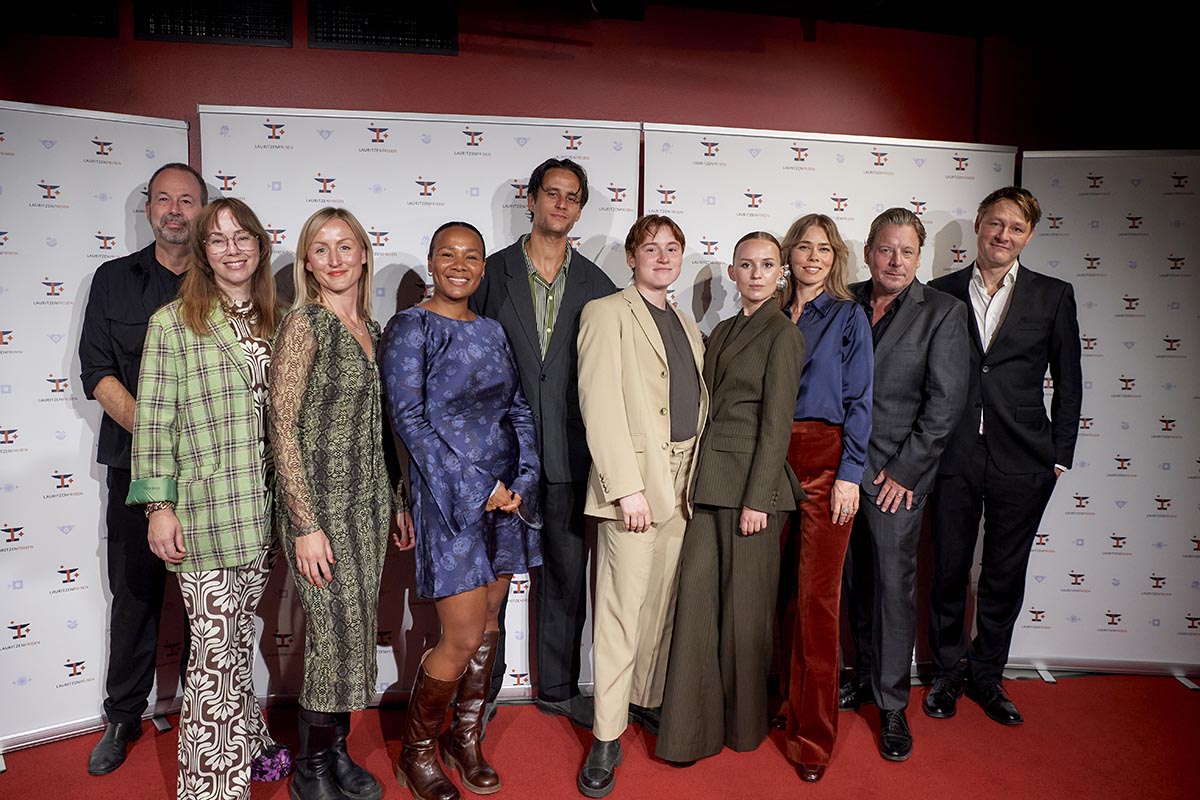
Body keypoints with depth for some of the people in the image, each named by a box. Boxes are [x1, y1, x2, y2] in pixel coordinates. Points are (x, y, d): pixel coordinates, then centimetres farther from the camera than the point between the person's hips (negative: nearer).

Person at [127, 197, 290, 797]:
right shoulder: (173, 323, -3)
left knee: (240, 637, 18)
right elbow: (153, 421, -5)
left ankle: (247, 745, 36)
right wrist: (160, 505, -9)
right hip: (204, 511, -4)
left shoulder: (273, 321, 11)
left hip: (261, 510, 4)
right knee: (216, 648, -1)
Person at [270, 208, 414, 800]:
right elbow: (283, 429, -13)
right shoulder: (303, 325, -10)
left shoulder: (372, 330, 11)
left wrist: (399, 501, 15)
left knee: (356, 633, 13)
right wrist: (306, 526, -16)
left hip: (369, 501, 7)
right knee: (337, 634, -1)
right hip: (319, 502, -6)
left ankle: (337, 752, 31)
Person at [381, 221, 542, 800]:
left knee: (488, 629, 14)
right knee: (463, 639, -3)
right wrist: (475, 487, -16)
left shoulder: (492, 331, 12)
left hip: (506, 496, 6)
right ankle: (416, 751, 21)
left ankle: (465, 740, 33)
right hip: (450, 498, -6)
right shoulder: (410, 328, -5)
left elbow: (520, 411, 11)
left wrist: (522, 481, -4)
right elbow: (408, 419, -13)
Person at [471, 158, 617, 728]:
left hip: (568, 456, 2)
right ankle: (482, 689, 27)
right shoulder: (492, 272, 2)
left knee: (567, 575, 12)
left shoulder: (596, 284, 7)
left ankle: (558, 688, 31)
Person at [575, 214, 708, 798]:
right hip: (634, 478, -6)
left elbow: (697, 402, 18)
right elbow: (600, 404, -11)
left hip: (682, 482, 7)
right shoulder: (607, 313, -2)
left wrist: (696, 477, 7)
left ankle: (649, 701, 31)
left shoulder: (687, 326, 19)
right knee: (622, 610, -2)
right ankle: (607, 738, 10)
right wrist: (627, 486, -17)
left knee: (663, 603, 14)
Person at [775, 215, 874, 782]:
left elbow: (858, 400, -1)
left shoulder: (848, 316, 4)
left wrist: (849, 475, -10)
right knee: (780, 591, 9)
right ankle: (786, 704, 27)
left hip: (825, 460, -3)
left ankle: (814, 735, 7)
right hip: (773, 459, 3)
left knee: (817, 598, -3)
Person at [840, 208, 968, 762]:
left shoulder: (944, 313, -3)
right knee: (856, 580, 12)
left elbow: (945, 402, -7)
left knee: (893, 585, 1)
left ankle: (892, 705, 16)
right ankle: (864, 675, 32)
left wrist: (903, 470, -10)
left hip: (896, 472, -3)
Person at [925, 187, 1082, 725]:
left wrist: (1059, 456, 2)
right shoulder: (941, 293, 3)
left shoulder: (1053, 296, 4)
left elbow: (1068, 382, 6)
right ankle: (947, 672, 29)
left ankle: (986, 674, 30)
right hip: (953, 456, 0)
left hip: (1022, 460, 1)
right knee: (948, 570, 9)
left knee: (1005, 575, 11)